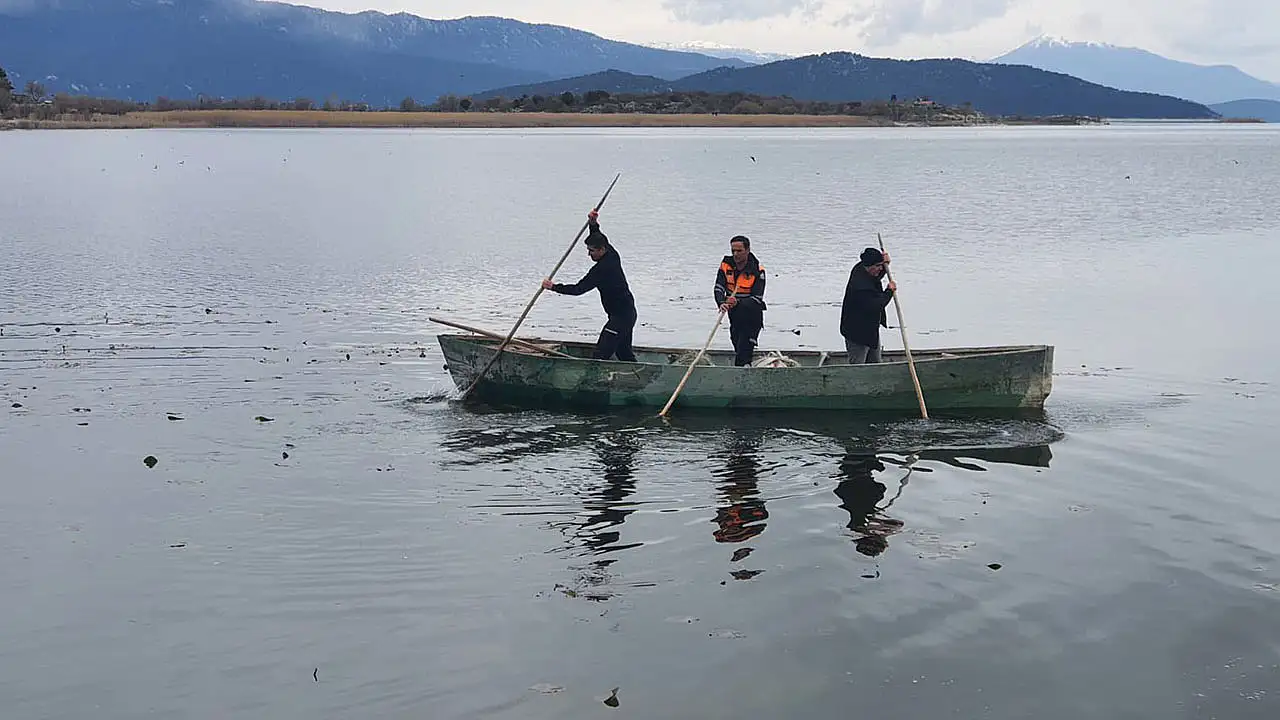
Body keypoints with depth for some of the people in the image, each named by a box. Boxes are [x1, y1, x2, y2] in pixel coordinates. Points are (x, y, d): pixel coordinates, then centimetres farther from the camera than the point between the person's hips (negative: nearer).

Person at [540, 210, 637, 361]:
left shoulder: (601, 269, -23)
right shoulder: (612, 255, 4)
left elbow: (578, 289, -23)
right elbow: (598, 239, 26)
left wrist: (554, 287, -17)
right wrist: (593, 224, 11)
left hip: (620, 317, -10)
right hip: (629, 313, 10)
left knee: (601, 355, -13)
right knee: (624, 353, 20)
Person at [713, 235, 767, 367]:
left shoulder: (757, 271, -17)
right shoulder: (726, 265, -4)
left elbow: (757, 299, -23)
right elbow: (719, 288, -13)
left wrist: (738, 303, -40)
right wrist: (722, 303, -34)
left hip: (752, 317, -5)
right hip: (734, 316, 5)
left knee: (743, 356, -12)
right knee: (738, 350, 18)